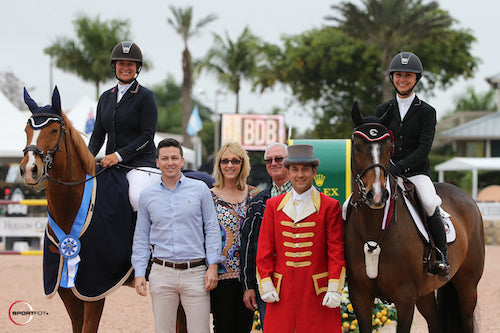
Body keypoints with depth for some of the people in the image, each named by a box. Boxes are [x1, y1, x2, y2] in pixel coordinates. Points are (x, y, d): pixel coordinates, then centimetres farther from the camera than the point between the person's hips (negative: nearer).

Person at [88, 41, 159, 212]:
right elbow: (98, 134, 18)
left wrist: (119, 155, -17)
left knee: (137, 198, -32)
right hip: (111, 164, 6)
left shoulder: (145, 96, -1)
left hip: (140, 162, -6)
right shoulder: (106, 97, 17)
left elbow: (147, 135, -8)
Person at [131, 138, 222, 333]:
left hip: (195, 272, -1)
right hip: (162, 274, 2)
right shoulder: (147, 196, 9)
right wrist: (139, 273, 2)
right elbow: (141, 238, 11)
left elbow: (212, 229, 5)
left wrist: (213, 266, -4)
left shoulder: (200, 189, 4)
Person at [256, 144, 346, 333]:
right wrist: (266, 285, 1)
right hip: (282, 292, 2)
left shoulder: (330, 206, 2)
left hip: (318, 291, -2)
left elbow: (337, 251, 0)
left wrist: (334, 289, -7)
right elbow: (265, 250, 9)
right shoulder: (273, 206, 10)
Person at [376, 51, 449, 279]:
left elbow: (424, 148, -8)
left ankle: (442, 257, -16)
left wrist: (399, 167, -21)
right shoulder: (384, 110, 13)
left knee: (430, 204, -31)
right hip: (387, 172, 3)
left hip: (416, 172, -3)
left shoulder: (426, 112, 2)